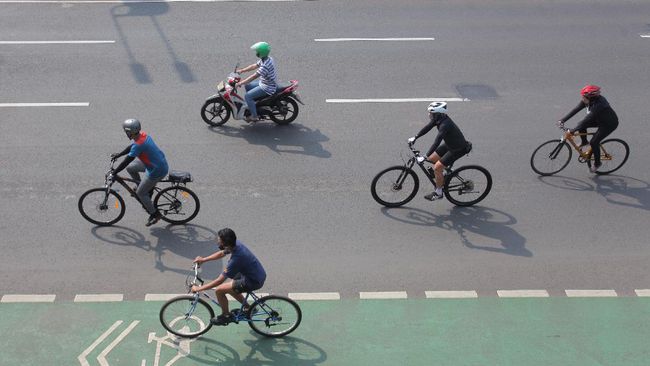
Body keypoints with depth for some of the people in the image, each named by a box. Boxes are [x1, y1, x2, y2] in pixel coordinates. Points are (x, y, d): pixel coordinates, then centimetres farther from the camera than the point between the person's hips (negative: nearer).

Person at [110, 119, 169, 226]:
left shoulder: (138, 145, -28)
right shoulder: (143, 135, 0)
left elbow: (127, 161, -24)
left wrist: (114, 172, -14)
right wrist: (118, 155, 22)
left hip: (156, 171, -9)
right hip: (160, 163, 9)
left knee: (140, 193, 6)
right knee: (130, 168, 15)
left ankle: (155, 214, 18)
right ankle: (145, 189, 28)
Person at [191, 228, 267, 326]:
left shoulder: (236, 259, -31)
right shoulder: (236, 244, -7)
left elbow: (219, 281, -23)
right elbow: (221, 253, 17)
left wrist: (198, 288, -14)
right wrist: (203, 259, 12)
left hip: (254, 281, -9)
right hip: (260, 274, 9)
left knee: (219, 290, -6)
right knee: (229, 286, 25)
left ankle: (226, 316, 16)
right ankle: (248, 308, 34)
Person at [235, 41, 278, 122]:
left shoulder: (265, 65, -31)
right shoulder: (267, 59, 1)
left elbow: (254, 76, -31)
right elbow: (254, 66, 12)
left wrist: (241, 83, -27)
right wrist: (241, 70, 9)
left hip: (267, 88, -10)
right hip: (264, 82, 10)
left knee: (248, 96, -14)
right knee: (248, 86, 21)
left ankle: (254, 116, -4)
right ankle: (251, 106, 30)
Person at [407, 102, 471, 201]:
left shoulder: (445, 125, -34)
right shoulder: (439, 119, -8)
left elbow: (436, 143, -38)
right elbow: (427, 128, 5)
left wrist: (425, 157, -40)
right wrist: (415, 137, 1)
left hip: (458, 149, -9)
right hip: (449, 144, 9)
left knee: (437, 168, -10)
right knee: (431, 159, 8)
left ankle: (438, 193, 6)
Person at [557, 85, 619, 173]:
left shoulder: (598, 105, -38)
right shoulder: (587, 101, -16)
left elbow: (586, 120, -40)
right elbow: (575, 110, -13)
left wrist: (572, 131, -40)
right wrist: (562, 120, -18)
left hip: (610, 124, -8)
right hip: (600, 119, 8)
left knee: (594, 142, -12)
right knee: (581, 124, -7)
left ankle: (597, 163, 10)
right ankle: (584, 142, 20)